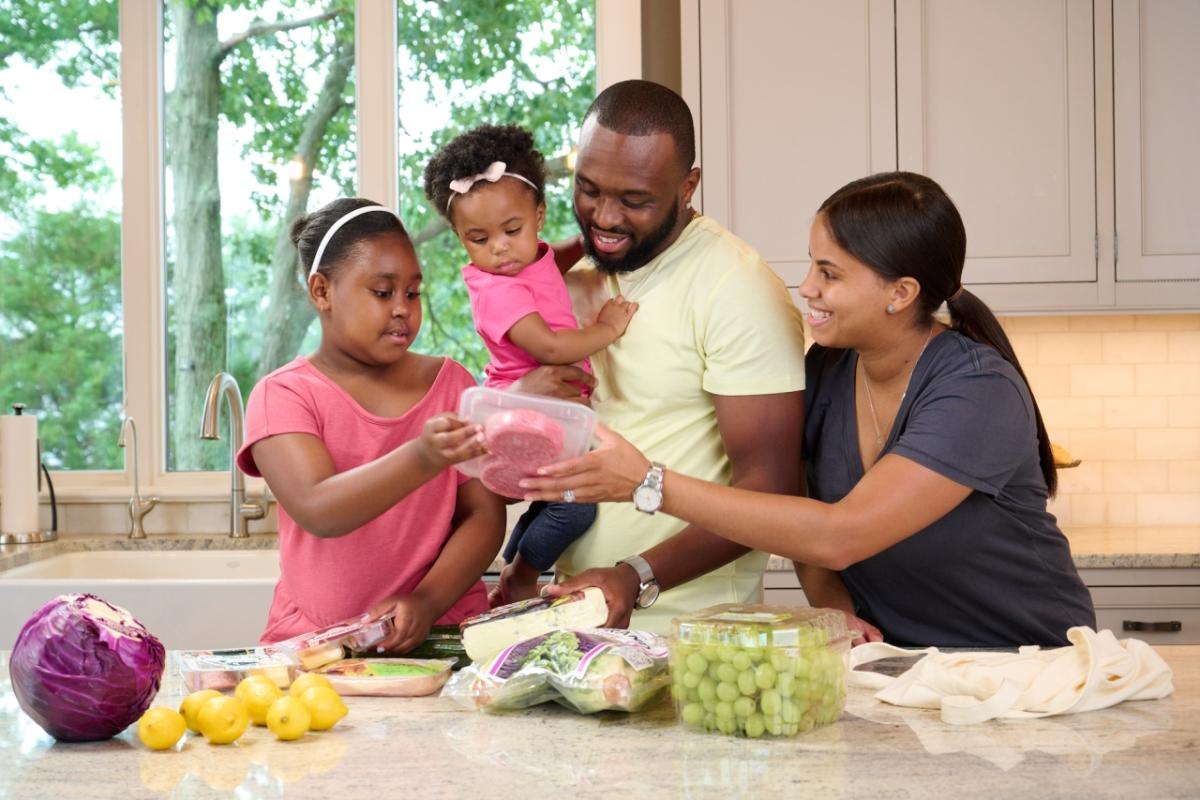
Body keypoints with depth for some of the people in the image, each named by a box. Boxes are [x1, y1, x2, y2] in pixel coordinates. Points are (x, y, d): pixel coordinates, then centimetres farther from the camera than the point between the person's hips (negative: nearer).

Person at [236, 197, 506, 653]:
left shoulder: (449, 381, 11)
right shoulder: (282, 395, 0)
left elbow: (485, 514, 3)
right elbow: (318, 511, -17)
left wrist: (426, 603, -14)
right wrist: (422, 458, -33)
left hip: (444, 631, 3)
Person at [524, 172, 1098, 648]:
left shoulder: (980, 392, -22)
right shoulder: (825, 370, -1)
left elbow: (839, 535, -30)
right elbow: (806, 522, 7)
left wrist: (651, 485, -31)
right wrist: (833, 610, -16)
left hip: (1026, 661, -5)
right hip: (891, 654, 5)